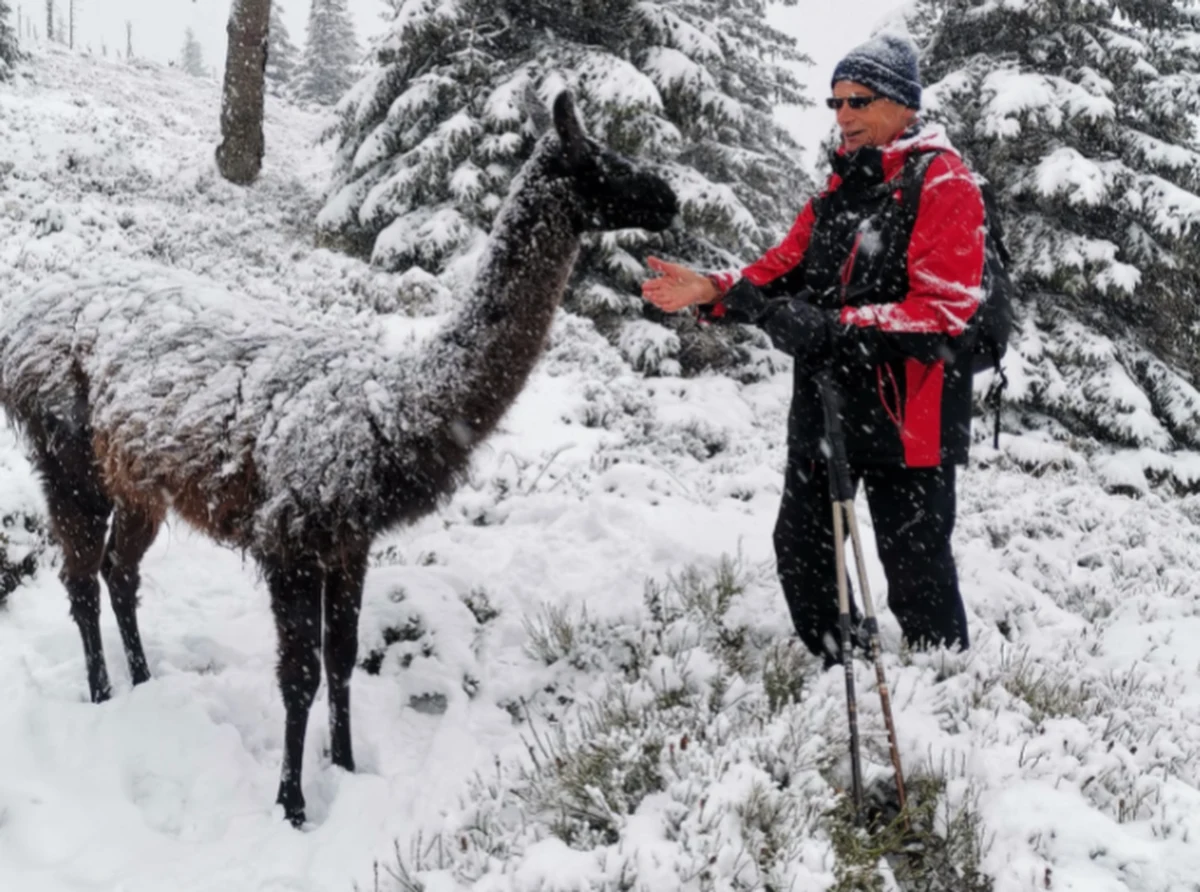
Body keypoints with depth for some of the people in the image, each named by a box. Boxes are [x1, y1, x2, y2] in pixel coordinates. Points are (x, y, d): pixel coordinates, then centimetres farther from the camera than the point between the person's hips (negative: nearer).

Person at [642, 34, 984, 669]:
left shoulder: (943, 183, -10)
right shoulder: (841, 184, 16)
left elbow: (942, 307, -20)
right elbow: (787, 266, 13)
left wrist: (835, 327, -26)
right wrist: (714, 291, -6)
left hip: (905, 410, -8)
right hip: (824, 400, 8)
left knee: (916, 570, -1)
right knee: (800, 550, 13)